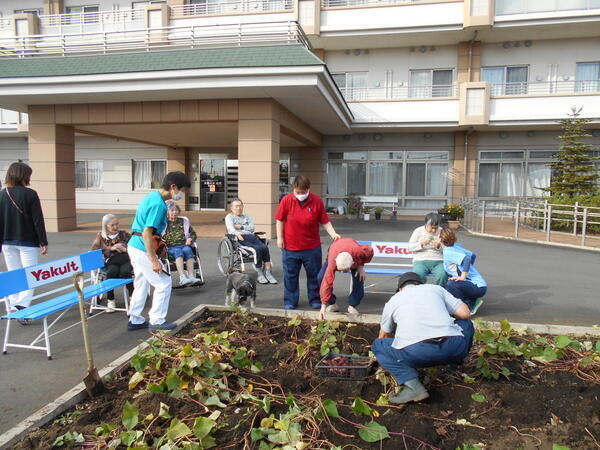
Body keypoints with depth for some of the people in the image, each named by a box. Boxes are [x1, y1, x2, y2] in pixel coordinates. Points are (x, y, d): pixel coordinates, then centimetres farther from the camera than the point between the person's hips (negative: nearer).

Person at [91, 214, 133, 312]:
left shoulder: (123, 234, 19)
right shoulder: (101, 236, 21)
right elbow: (94, 250, 7)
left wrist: (124, 249, -7)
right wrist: (111, 248, -4)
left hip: (126, 260, 0)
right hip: (111, 262, 1)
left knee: (125, 272, -35)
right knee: (111, 272, -34)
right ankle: (110, 300, -18)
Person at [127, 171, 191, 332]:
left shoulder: (152, 196, 9)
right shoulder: (158, 204, -21)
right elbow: (147, 234, -26)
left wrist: (159, 242, 22)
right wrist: (154, 261, -23)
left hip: (134, 246, 10)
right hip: (143, 250, -10)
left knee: (141, 284, 19)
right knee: (164, 282, 1)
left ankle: (135, 320, 28)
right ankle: (156, 321, 10)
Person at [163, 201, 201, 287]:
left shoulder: (184, 221, 20)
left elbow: (193, 234, 26)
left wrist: (190, 239, 4)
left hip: (184, 245, 2)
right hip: (170, 247, -2)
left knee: (187, 250, -33)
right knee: (178, 251, -36)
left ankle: (191, 276, -45)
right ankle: (182, 277, -51)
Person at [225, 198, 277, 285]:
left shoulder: (247, 216, 30)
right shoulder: (229, 217, 16)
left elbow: (252, 228, 14)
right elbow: (230, 229, -5)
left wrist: (241, 227, -1)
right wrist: (237, 233, -27)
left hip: (251, 236, 5)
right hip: (241, 238, -4)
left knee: (265, 247, -27)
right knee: (258, 249, -32)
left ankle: (268, 273, -30)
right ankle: (259, 274, -25)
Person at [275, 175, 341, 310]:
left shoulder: (317, 201, -7)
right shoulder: (286, 200, -7)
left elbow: (325, 222, -2)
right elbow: (280, 220, 2)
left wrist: (334, 234, -14)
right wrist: (280, 237, -2)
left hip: (312, 247, 0)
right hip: (290, 247, 0)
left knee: (314, 275, 11)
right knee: (290, 276, 9)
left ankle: (315, 300, 27)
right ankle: (290, 302, 23)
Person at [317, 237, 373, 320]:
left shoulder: (359, 251, -45)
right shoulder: (332, 262, -46)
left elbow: (370, 250, -20)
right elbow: (327, 283, -45)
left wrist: (361, 266, -21)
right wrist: (323, 307, -45)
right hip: (334, 254, 0)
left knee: (359, 279, -21)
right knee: (321, 277, -20)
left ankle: (352, 306, 2)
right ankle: (332, 304, -1)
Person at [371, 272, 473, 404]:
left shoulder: (393, 301, 26)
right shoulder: (436, 288, 25)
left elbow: (384, 334, 39)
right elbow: (465, 313, 17)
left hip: (415, 352, -3)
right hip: (453, 348, 3)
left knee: (378, 345, 23)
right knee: (466, 324, 32)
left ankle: (412, 385, 3)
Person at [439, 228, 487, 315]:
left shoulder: (448, 251, -17)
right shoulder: (457, 246, 8)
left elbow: (467, 258, -31)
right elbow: (472, 255, 20)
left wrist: (463, 276, -28)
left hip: (478, 287, -10)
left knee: (451, 284, -32)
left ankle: (468, 307, -13)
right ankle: (473, 301, 15)